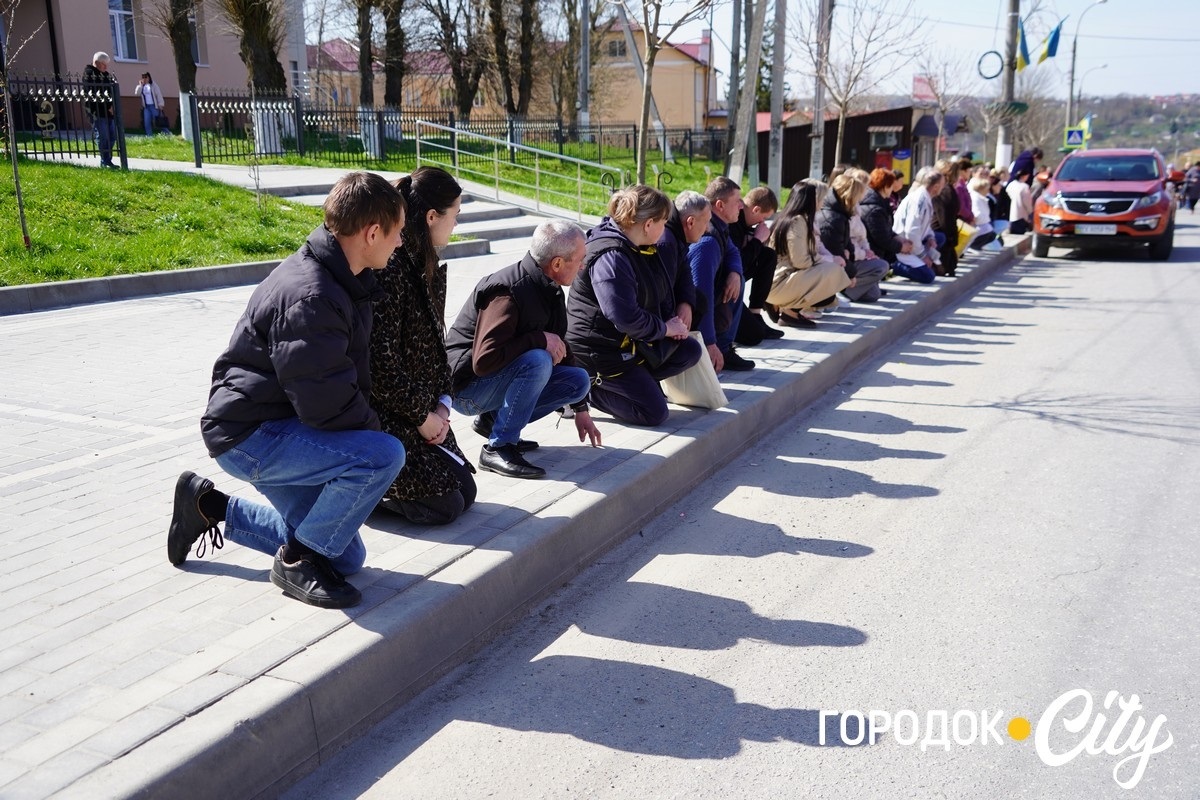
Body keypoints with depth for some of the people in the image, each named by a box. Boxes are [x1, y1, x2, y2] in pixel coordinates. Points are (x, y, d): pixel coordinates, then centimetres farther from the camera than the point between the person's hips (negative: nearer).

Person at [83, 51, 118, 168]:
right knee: (102, 137, -8)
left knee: (112, 137, 8)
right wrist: (108, 106, -16)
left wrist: (113, 105, -4)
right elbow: (92, 94, -15)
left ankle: (106, 161, 15)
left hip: (109, 111, 8)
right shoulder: (89, 74, -5)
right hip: (97, 112, -8)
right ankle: (105, 161, -5)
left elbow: (113, 90, 15)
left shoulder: (106, 75, 20)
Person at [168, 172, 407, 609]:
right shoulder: (310, 297, -26)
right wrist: (375, 429, -8)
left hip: (280, 427, 10)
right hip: (250, 436, -10)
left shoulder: (342, 281, 7)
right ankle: (297, 561, -8)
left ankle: (210, 505, 23)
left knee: (346, 557, 12)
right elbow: (326, 404, -27)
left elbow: (349, 375, 18)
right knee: (382, 455, -29)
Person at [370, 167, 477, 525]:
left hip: (420, 414, 9)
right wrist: (422, 416, -13)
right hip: (382, 418, -9)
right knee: (444, 506, -9)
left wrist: (442, 405, 0)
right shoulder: (388, 270, -22)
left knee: (465, 491, 9)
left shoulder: (427, 267, 9)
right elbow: (380, 363, -24)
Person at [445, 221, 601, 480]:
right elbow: (484, 361, -32)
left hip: (502, 380, 9)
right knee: (538, 360, -33)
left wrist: (580, 408, 18)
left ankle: (493, 418, 4)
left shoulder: (550, 291, 4)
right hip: (467, 387, -9)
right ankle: (498, 448, -21)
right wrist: (540, 339, -27)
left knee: (579, 380, -4)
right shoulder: (509, 292, -25)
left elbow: (560, 347, 17)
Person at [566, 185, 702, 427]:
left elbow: (677, 272, 22)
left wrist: (684, 303, 4)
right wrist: (665, 328, -17)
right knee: (654, 413, -9)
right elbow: (626, 318, -32)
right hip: (601, 351, -10)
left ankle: (637, 379, 6)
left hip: (631, 342, 10)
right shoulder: (610, 258, -27)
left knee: (690, 351, 10)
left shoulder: (644, 246, 4)